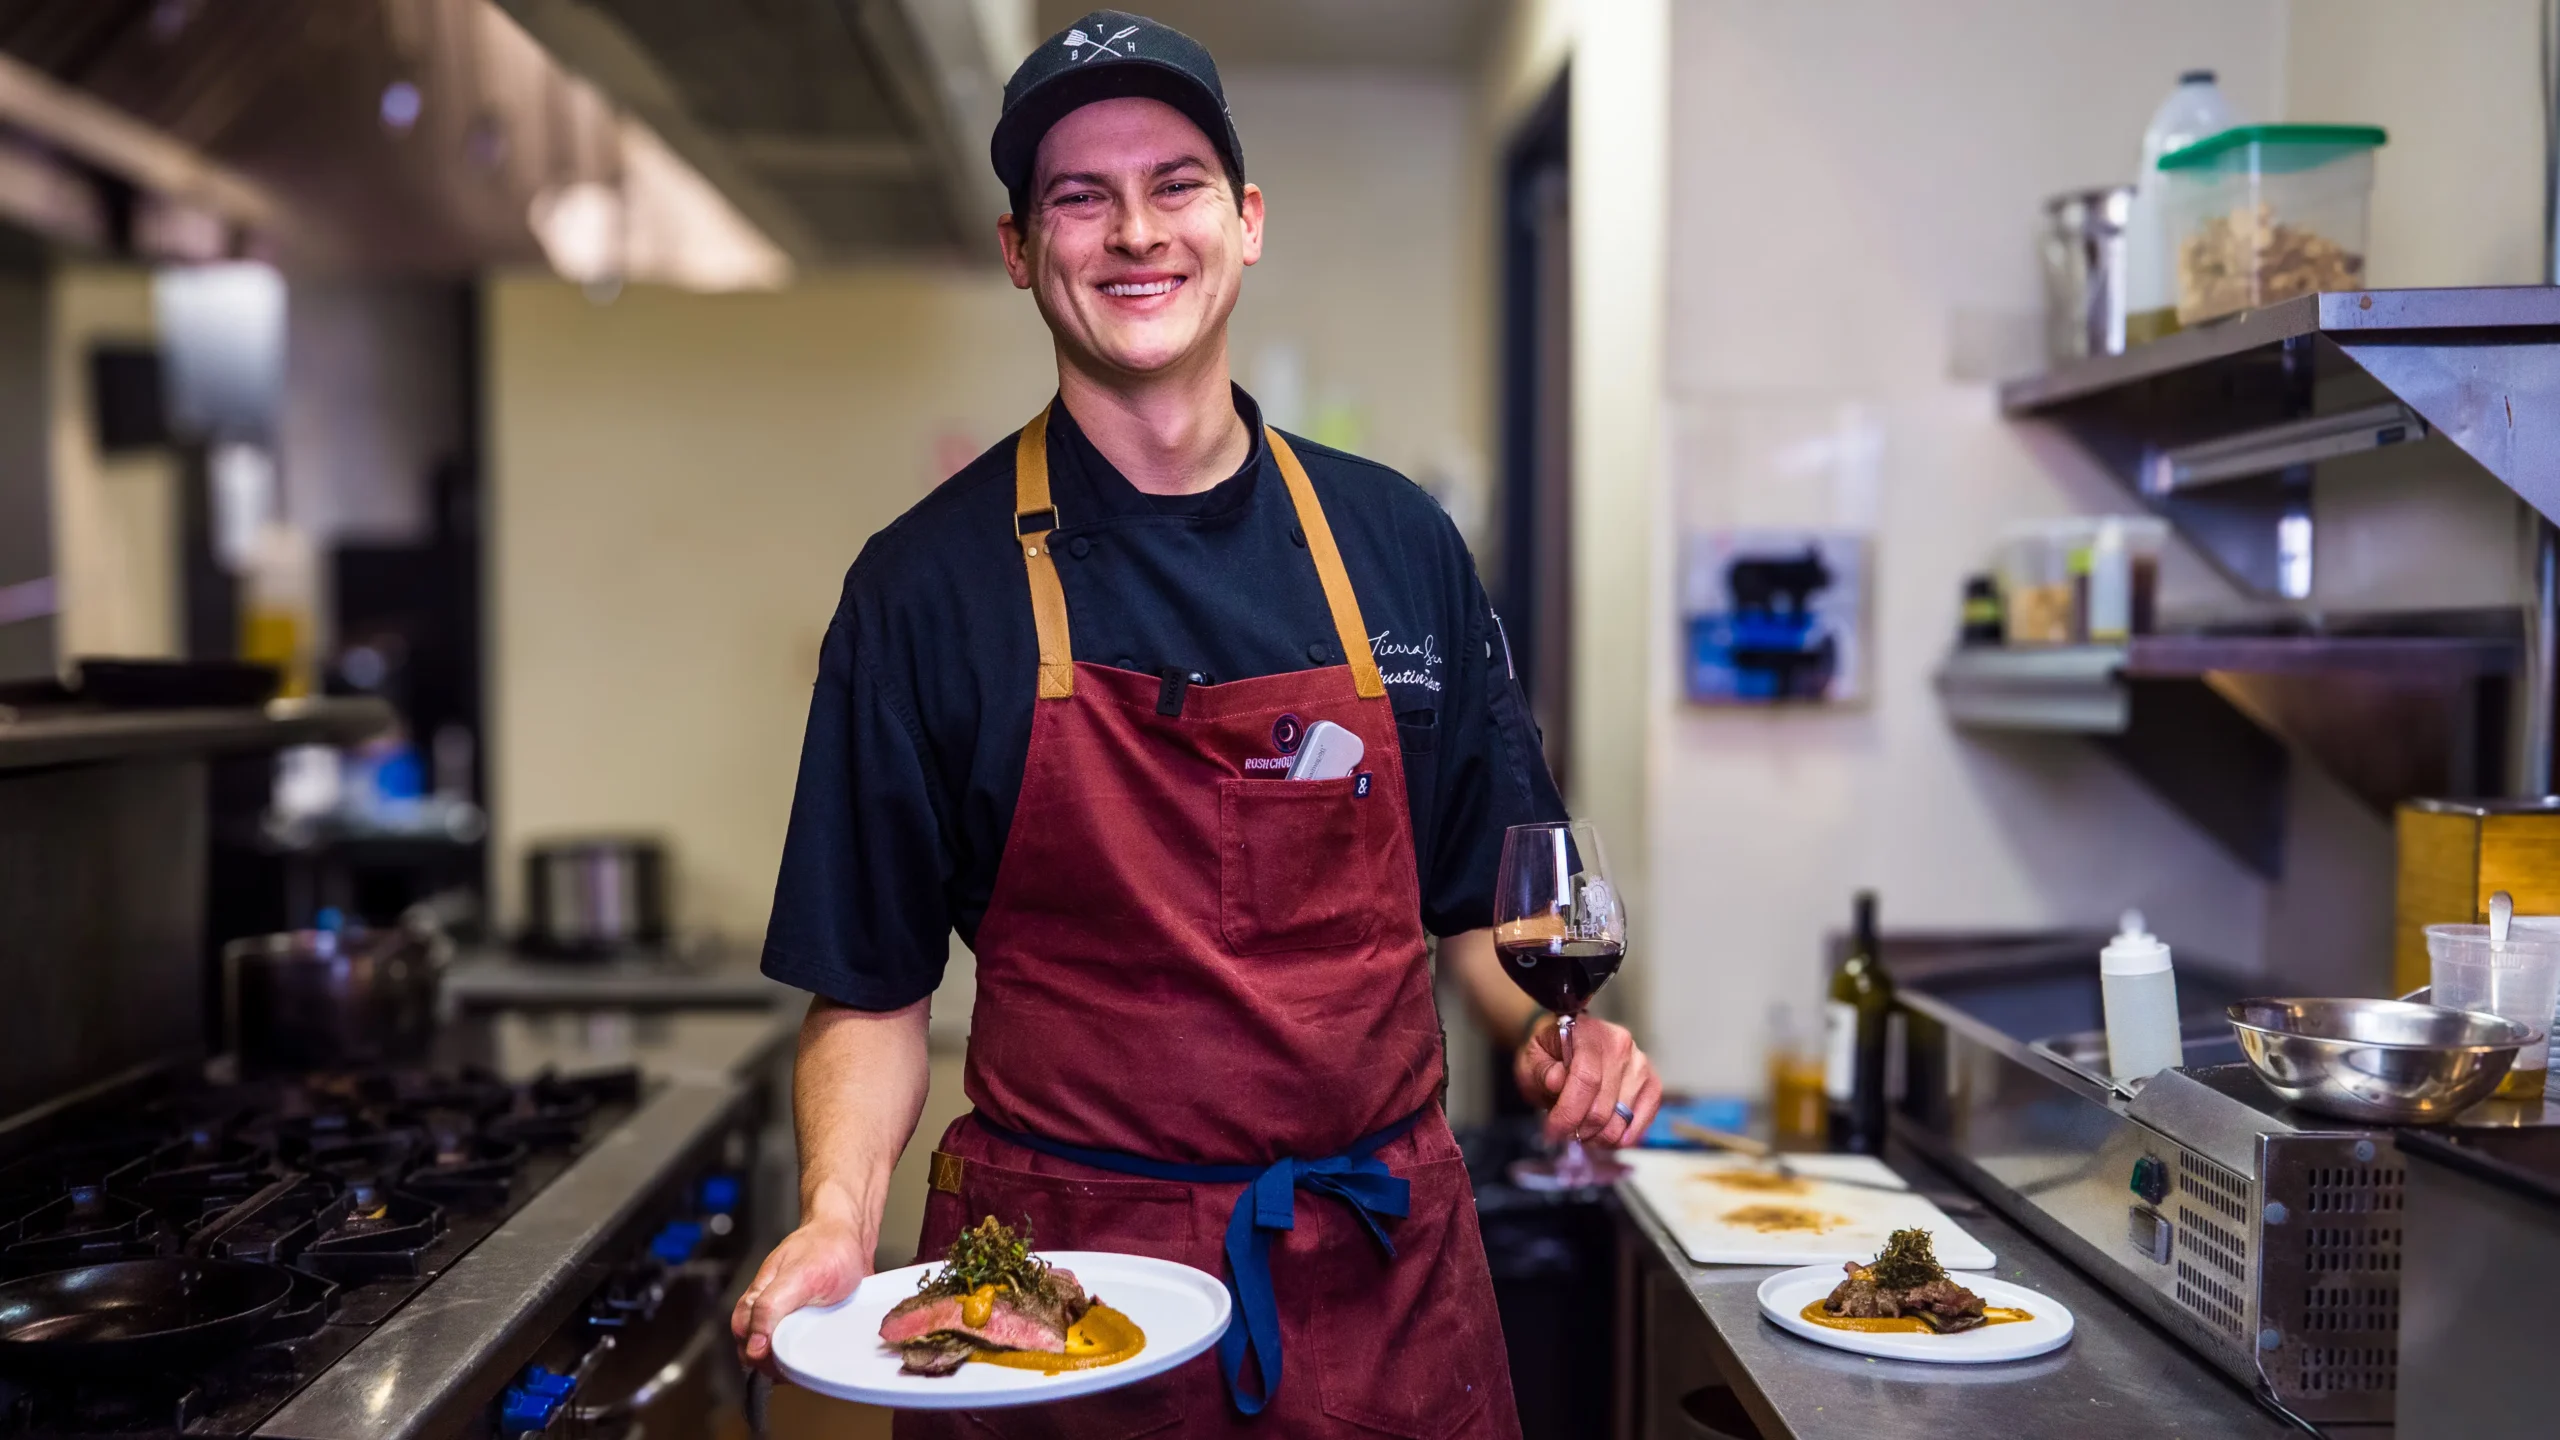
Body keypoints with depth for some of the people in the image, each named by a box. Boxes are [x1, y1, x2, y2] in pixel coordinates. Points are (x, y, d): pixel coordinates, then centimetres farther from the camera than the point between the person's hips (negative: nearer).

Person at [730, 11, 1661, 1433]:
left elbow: (1484, 896, 9)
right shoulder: (927, 583, -7)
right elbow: (872, 987, -3)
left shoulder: (1401, 544, 1)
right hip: (1050, 1274, -2)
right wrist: (840, 1216, -19)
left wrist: (1556, 1031, -10)